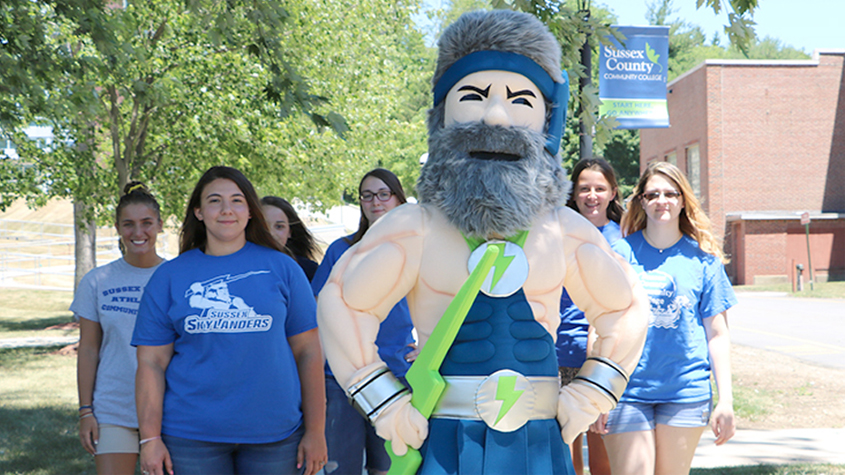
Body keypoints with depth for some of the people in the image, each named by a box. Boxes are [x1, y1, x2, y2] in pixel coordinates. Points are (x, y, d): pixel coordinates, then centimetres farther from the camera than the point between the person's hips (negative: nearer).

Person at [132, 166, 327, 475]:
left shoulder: (281, 268, 5)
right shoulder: (169, 276, 6)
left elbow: (308, 351, 4)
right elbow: (151, 362, 3)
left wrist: (315, 431, 0)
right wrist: (150, 439, -4)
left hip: (274, 434, 0)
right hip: (191, 436, 0)